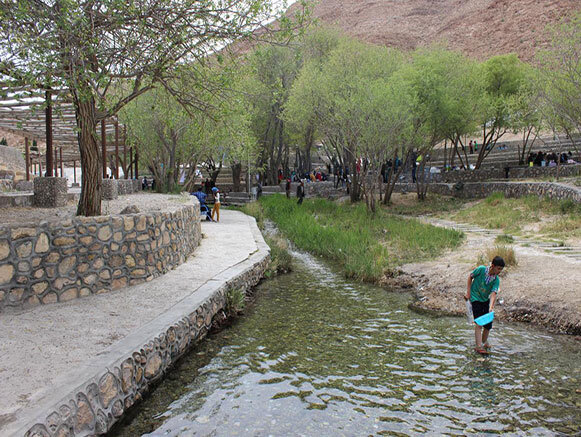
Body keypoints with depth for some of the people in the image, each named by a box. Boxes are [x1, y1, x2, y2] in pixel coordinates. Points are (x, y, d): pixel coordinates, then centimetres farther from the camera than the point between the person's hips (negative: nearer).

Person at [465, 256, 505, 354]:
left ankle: (484, 342, 31)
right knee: (479, 323, -12)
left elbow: (493, 294, -20)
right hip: (475, 299, -4)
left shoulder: (496, 280, -10)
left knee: (488, 323, 7)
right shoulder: (481, 269, -18)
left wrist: (491, 307, -35)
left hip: (486, 300, 4)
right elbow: (470, 277, -3)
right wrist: (468, 292, -5)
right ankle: (479, 346, -11)